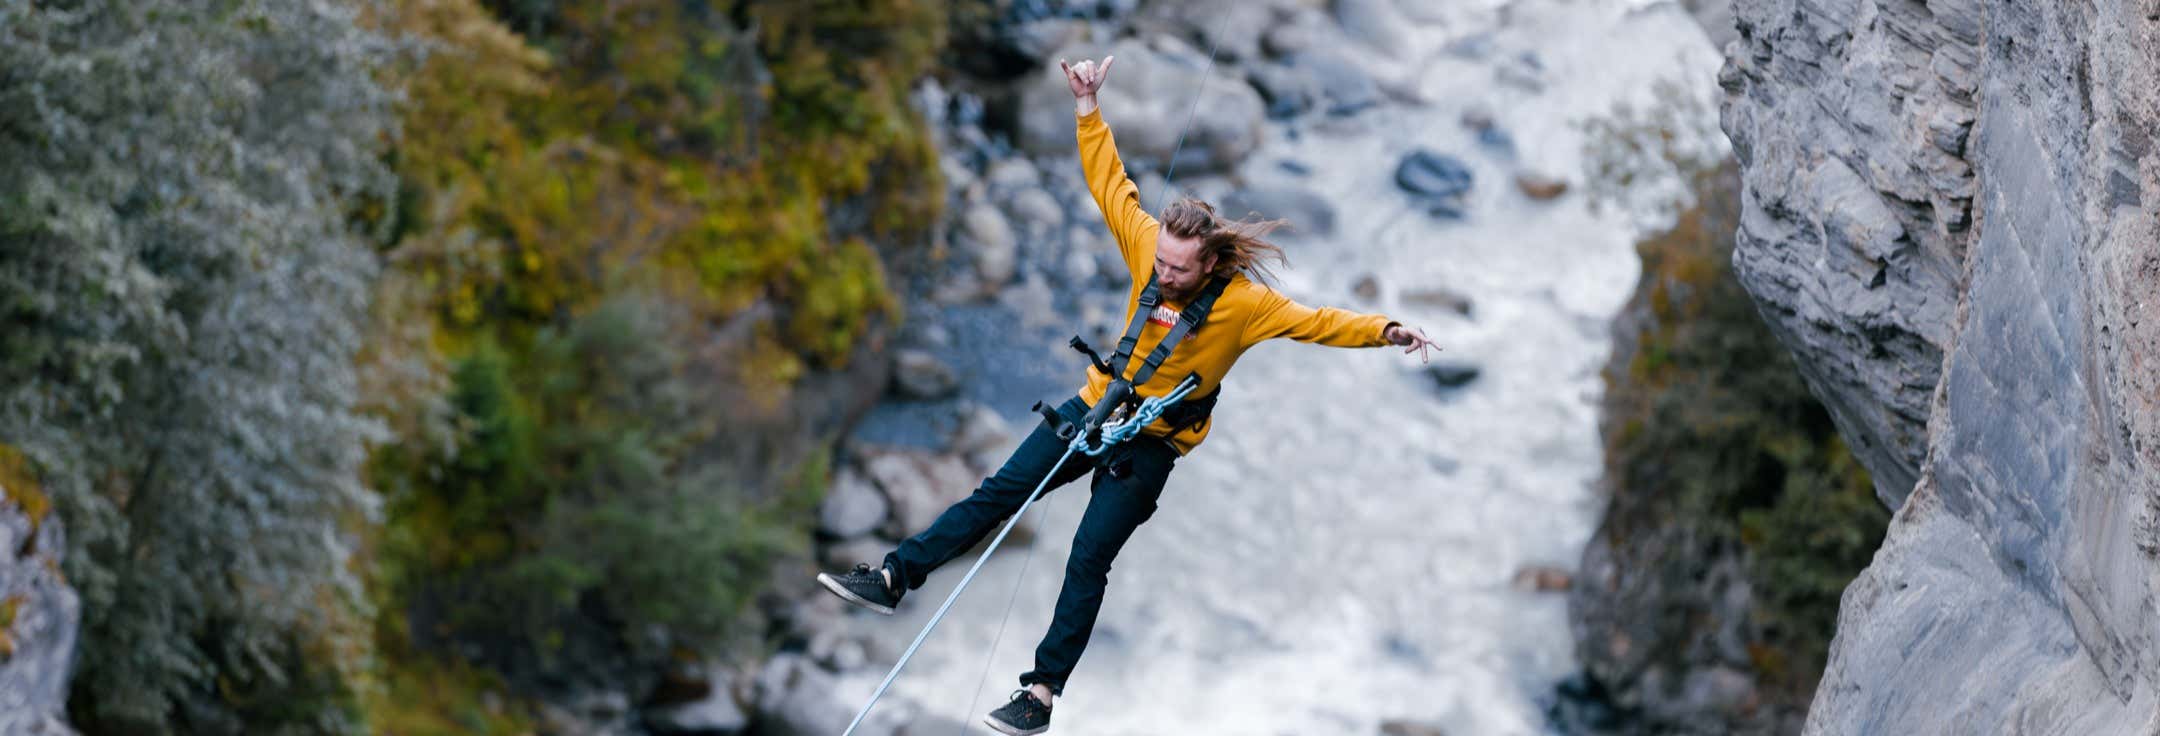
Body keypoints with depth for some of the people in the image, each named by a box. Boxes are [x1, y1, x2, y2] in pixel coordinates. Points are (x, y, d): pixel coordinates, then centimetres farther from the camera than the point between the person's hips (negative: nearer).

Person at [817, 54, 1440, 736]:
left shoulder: (1243, 305, -21)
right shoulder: (1149, 247, -10)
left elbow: (1316, 322, -22)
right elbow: (1111, 185, -2)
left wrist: (1384, 331, -37)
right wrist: (1088, 109, -6)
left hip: (1151, 444, -5)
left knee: (1088, 560, -7)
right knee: (997, 493, 2)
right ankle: (896, 577, 7)